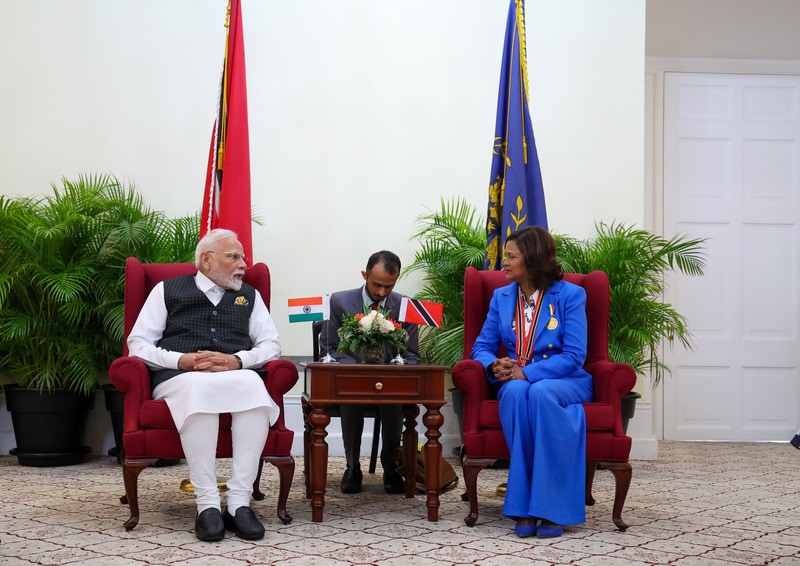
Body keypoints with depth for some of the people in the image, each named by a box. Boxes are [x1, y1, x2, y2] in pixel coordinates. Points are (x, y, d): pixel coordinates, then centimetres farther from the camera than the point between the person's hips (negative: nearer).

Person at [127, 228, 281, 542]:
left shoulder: (249, 296, 24)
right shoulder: (168, 290, 17)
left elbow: (271, 344, 15)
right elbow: (138, 343, 9)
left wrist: (237, 360, -6)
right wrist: (181, 360, -9)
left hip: (237, 377, 2)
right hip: (178, 378, -2)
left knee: (252, 384, -36)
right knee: (198, 385, -40)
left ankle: (239, 502, -37)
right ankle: (207, 503, -39)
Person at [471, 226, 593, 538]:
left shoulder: (570, 295, -2)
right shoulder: (502, 297, 12)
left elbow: (574, 355, -10)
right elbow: (482, 347, 12)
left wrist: (527, 373, -22)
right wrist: (495, 365, -13)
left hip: (563, 382, -3)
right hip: (516, 381, 3)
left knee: (540, 393, -39)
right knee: (516, 393, -35)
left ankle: (551, 507, -36)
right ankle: (524, 507, -35)